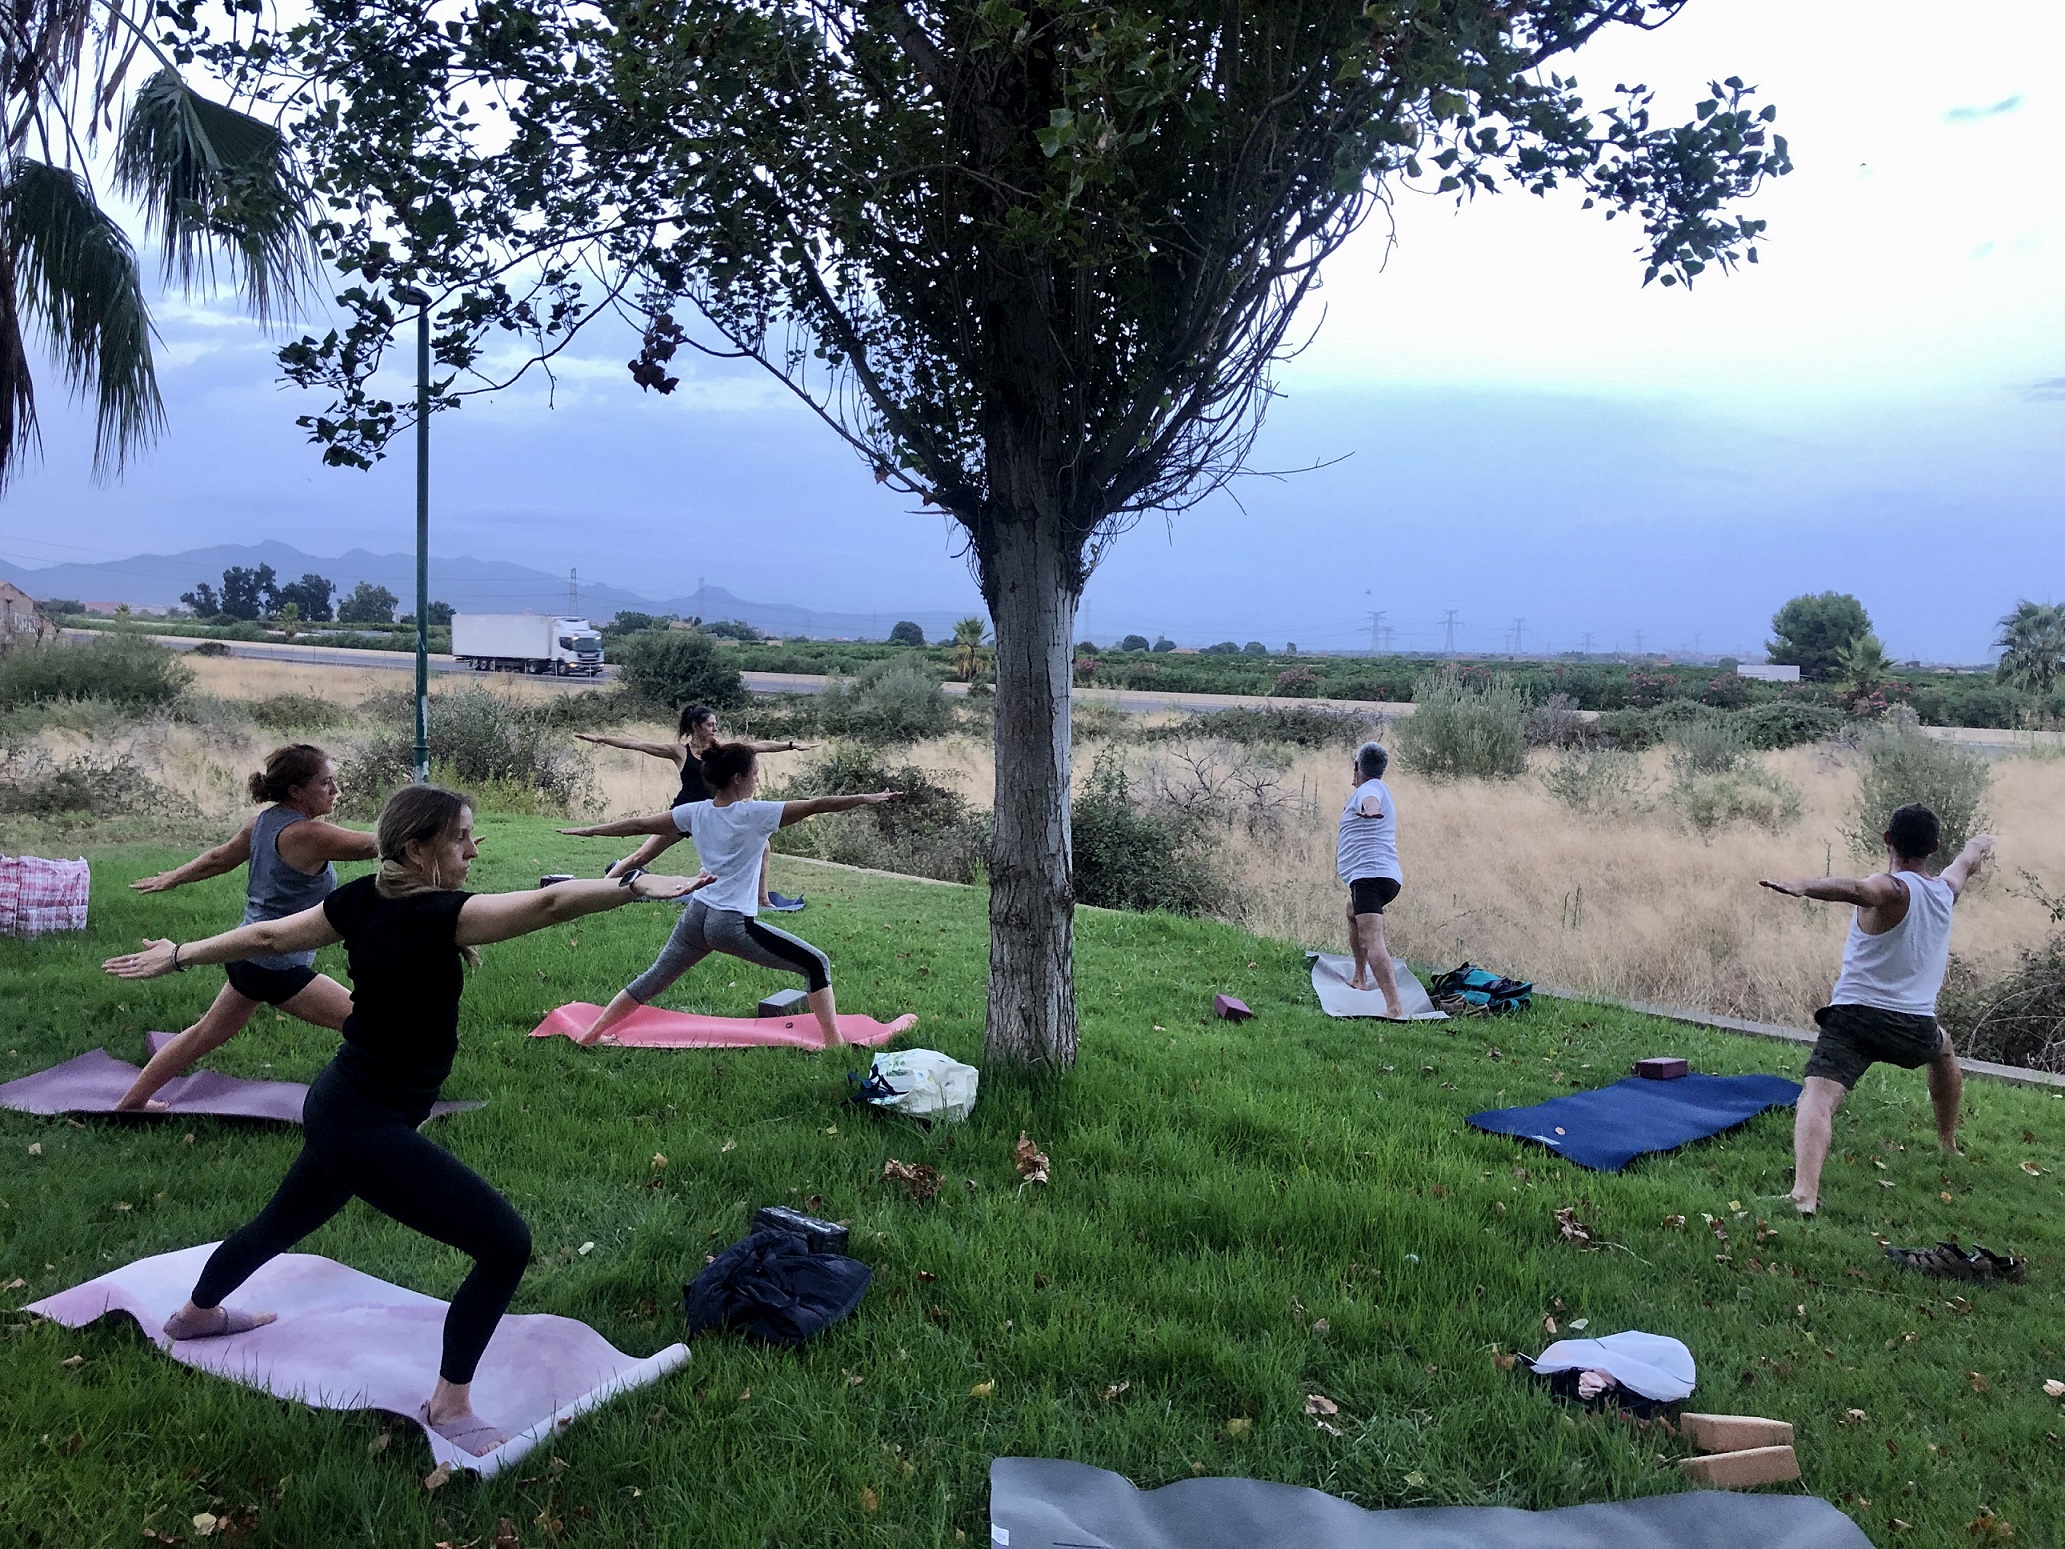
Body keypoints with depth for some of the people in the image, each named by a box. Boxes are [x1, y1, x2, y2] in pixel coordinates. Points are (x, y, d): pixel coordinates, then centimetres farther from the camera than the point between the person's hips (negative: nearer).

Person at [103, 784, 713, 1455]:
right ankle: (449, 1406, 4)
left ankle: (195, 1313, 63)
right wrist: (638, 885, -45)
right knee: (506, 1243, -11)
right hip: (372, 1130, -9)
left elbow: (266, 934, 10)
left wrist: (178, 956, 23)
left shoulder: (363, 899, -2)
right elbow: (548, 904, -39)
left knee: (285, 1221, 36)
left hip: (335, 1110, 10)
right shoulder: (434, 917, -26)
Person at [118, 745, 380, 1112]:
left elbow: (218, 858, 17)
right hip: (278, 968, -9)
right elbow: (372, 846, -21)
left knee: (206, 1034, 26)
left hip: (249, 954, 9)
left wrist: (172, 878, 32)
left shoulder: (264, 822, 4)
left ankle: (133, 1100, 39)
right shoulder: (305, 834, -23)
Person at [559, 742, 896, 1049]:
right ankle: (834, 1043, -5)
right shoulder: (755, 814, -13)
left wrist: (588, 831, 20)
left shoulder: (695, 812, 3)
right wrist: (867, 798, -12)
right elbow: (816, 806, -14)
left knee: (653, 980, 25)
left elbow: (638, 825, 9)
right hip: (734, 925, -6)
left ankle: (590, 1034, 33)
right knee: (816, 964, -1)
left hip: (696, 917, 7)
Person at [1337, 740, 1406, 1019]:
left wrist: (1369, 809, -57)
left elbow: (1371, 799, -34)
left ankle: (1395, 1008, -39)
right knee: (1353, 913, 38)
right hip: (1387, 876, 11)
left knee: (1371, 940, -25)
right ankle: (1360, 979, 48)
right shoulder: (1378, 789, 25)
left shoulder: (1369, 788, -7)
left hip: (1370, 874, -11)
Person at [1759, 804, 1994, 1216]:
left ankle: (1805, 1190, -43)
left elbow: (1854, 889, -35)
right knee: (1943, 1049, 40)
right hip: (1915, 1028, 6)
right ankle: (1948, 1141, 57)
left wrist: (1801, 886, -52)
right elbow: (1968, 861, 36)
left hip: (1855, 1016, -6)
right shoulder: (1947, 889, 10)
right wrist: (1981, 843, 58)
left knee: (1818, 1098, -19)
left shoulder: (1890, 890, -8)